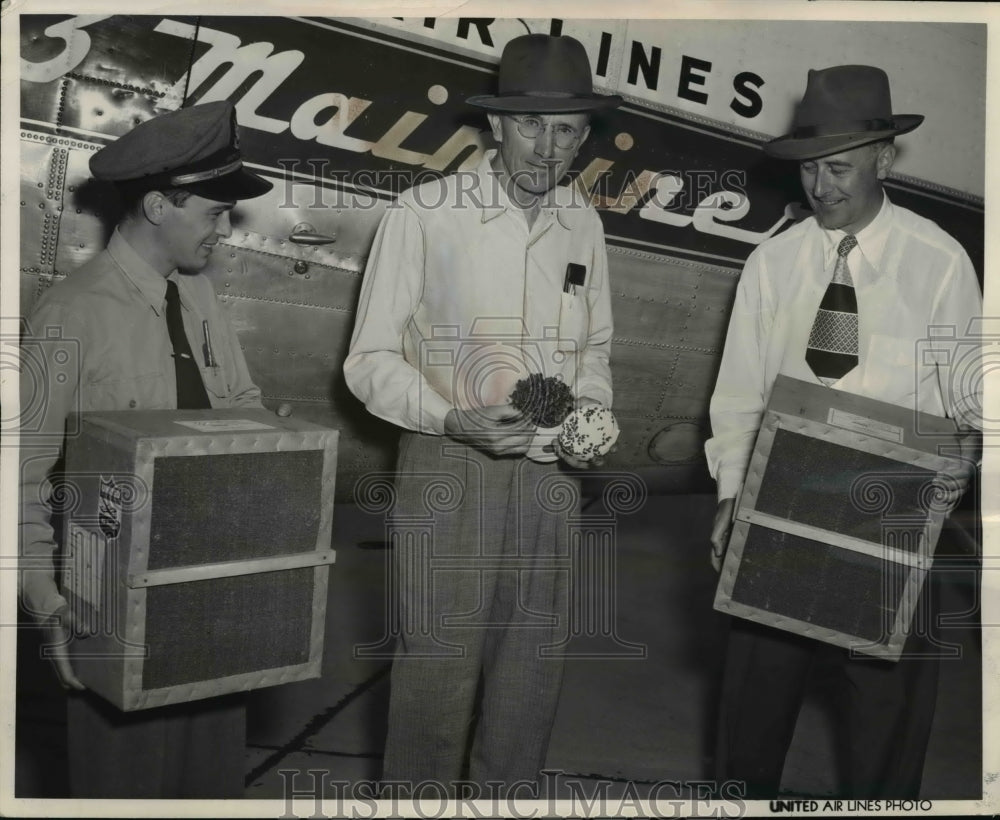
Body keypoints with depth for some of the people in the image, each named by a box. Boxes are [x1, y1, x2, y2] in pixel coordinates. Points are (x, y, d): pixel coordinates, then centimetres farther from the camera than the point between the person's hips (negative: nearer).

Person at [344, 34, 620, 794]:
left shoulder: (583, 223, 4)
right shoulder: (424, 213, -11)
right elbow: (371, 359, -6)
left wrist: (590, 419, -2)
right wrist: (455, 420, -20)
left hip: (548, 472, 5)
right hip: (448, 466, -4)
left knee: (533, 667, 14)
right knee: (440, 666, 1)